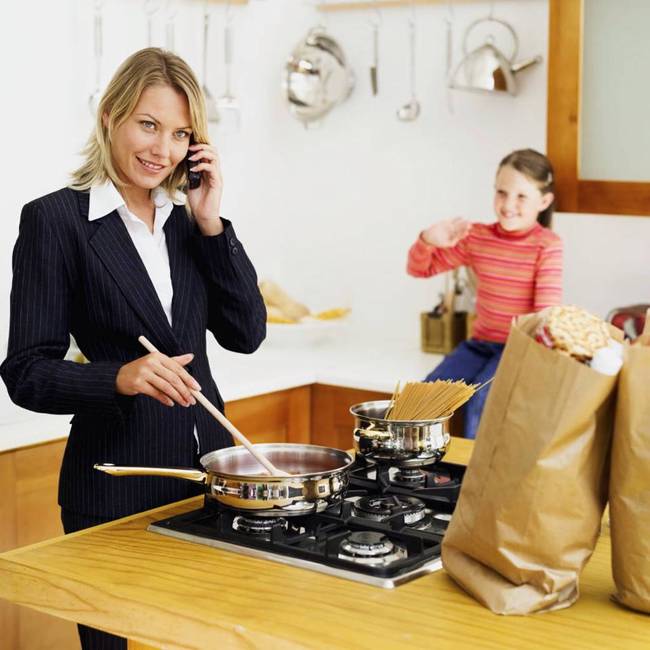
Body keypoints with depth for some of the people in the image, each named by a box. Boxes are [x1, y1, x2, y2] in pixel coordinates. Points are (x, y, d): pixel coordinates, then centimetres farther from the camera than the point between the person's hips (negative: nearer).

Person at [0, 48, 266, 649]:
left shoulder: (187, 219, 8)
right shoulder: (54, 220, -8)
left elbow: (247, 334, 2)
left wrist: (212, 224, -5)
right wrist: (120, 377, -28)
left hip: (206, 464, 5)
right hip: (117, 479, -5)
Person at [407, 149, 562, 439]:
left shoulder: (548, 246, -8)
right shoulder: (476, 237, 4)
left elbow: (547, 312, -16)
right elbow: (420, 269, 11)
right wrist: (428, 241, -12)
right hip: (480, 342, 4)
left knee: (479, 400, -29)